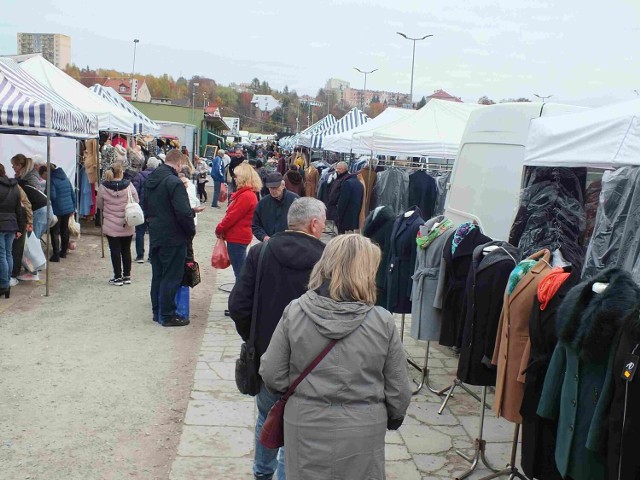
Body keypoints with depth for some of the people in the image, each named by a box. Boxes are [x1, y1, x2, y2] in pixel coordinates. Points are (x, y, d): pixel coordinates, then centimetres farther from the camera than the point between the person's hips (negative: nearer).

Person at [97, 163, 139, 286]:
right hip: (127, 226, 1)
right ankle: (127, 276, 19)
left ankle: (118, 277, 8)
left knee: (115, 251, 5)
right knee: (126, 250, 13)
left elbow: (99, 204, 2)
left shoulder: (103, 187, -9)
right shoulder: (129, 185, -9)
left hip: (111, 226, -1)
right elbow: (136, 202, 0)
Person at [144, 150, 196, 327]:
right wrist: (191, 230, -9)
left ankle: (157, 312, 26)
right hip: (173, 238, -8)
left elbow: (146, 207, 19)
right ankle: (167, 315, 8)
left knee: (157, 275, 16)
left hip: (155, 236, 8)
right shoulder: (174, 182, -20)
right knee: (171, 277, 1)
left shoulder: (150, 180, 9)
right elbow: (184, 212, -24)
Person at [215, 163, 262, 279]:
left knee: (239, 271, -3)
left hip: (237, 238, -10)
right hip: (238, 236, 10)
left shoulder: (246, 196, -19)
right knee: (242, 270, 17)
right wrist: (221, 229, 9)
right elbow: (232, 214, 16)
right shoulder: (245, 193, 13)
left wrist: (219, 229, -6)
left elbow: (232, 216, -19)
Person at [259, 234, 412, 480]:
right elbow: (398, 391, -6)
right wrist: (393, 418, 15)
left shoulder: (294, 312, -13)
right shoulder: (382, 322, -15)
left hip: (306, 428, 1)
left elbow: (272, 375, -6)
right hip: (362, 434, 0)